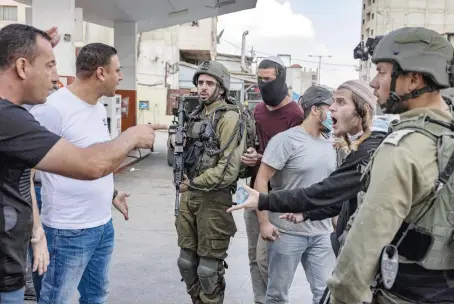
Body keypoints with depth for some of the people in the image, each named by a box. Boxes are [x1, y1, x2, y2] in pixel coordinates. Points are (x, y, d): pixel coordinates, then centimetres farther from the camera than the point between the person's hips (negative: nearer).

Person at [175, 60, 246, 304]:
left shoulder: (229, 118, -13)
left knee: (209, 265, 3)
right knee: (187, 260, 16)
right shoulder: (195, 115, 12)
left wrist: (193, 183, -13)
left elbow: (228, 169, -20)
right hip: (189, 196, 8)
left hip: (213, 199, -7)